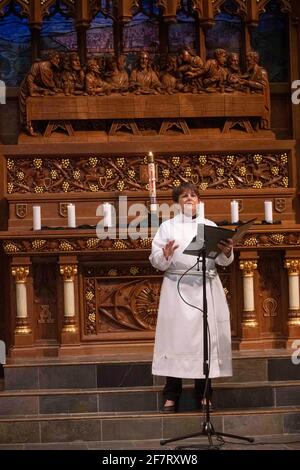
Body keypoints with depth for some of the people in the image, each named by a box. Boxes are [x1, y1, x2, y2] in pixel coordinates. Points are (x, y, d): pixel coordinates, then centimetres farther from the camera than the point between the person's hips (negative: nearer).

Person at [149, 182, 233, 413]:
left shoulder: (210, 226, 15)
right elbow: (156, 260, 1)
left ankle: (204, 394, 8)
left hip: (206, 288, 2)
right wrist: (165, 255, -20)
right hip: (177, 288, -2)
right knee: (175, 336, -5)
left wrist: (226, 252, -15)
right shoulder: (168, 226, 11)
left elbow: (223, 261, 7)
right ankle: (171, 397, -2)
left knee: (206, 338, 0)